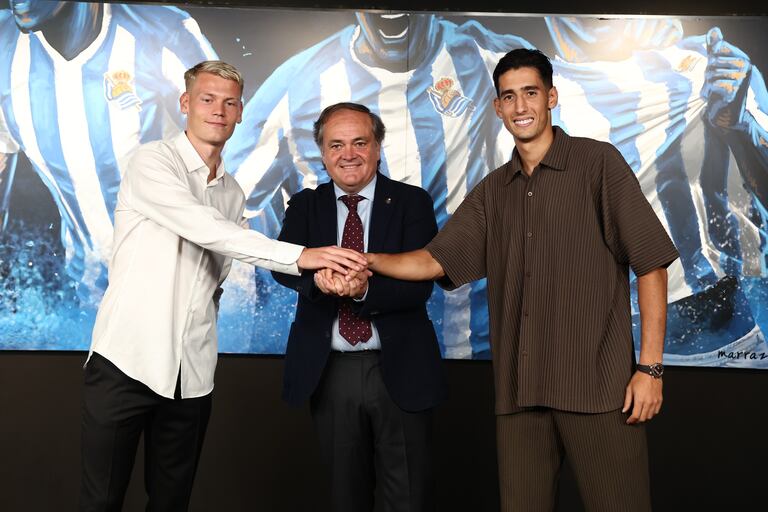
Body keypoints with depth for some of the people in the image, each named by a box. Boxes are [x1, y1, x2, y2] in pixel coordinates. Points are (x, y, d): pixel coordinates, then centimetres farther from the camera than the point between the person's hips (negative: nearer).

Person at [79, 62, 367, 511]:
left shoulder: (233, 194, 13)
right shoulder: (153, 162, -7)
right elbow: (207, 230, -23)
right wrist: (299, 255, -28)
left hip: (193, 372, 5)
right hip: (127, 359, -5)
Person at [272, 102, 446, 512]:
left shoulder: (412, 202, -1)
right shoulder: (305, 205, 6)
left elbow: (420, 283, -12)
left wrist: (366, 290, -31)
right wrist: (316, 277, -34)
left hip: (398, 370, -2)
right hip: (328, 372, 2)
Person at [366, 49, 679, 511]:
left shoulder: (597, 162, 1)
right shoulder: (493, 191, 15)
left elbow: (650, 262, -3)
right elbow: (435, 261, 11)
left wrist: (651, 367, -8)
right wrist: (370, 260, -7)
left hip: (597, 384, -4)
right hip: (520, 389, 4)